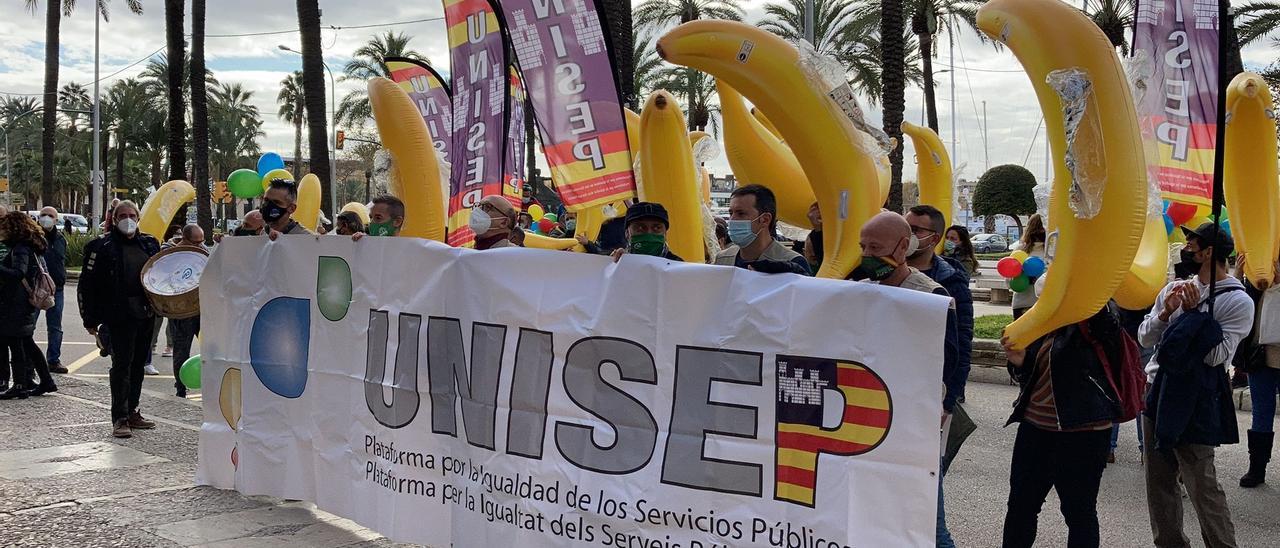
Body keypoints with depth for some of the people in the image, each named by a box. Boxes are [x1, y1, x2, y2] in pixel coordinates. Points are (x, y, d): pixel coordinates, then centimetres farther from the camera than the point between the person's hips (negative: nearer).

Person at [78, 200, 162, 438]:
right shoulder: (103, 247, -5)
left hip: (145, 316, 5)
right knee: (122, 365, -6)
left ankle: (131, 412, 23)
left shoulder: (149, 244, 11)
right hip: (119, 318, -5)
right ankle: (120, 418, -1)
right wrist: (91, 320, -9)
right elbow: (87, 285, -6)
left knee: (138, 365, 12)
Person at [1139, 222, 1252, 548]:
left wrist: (1194, 312, -15)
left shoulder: (1238, 301, -8)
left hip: (1194, 402, -6)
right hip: (1157, 392, 7)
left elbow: (1217, 355, -17)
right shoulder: (1174, 289, 10)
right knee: (1159, 481, 12)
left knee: (1202, 484, -7)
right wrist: (1165, 313, -8)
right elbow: (1144, 338, 9)